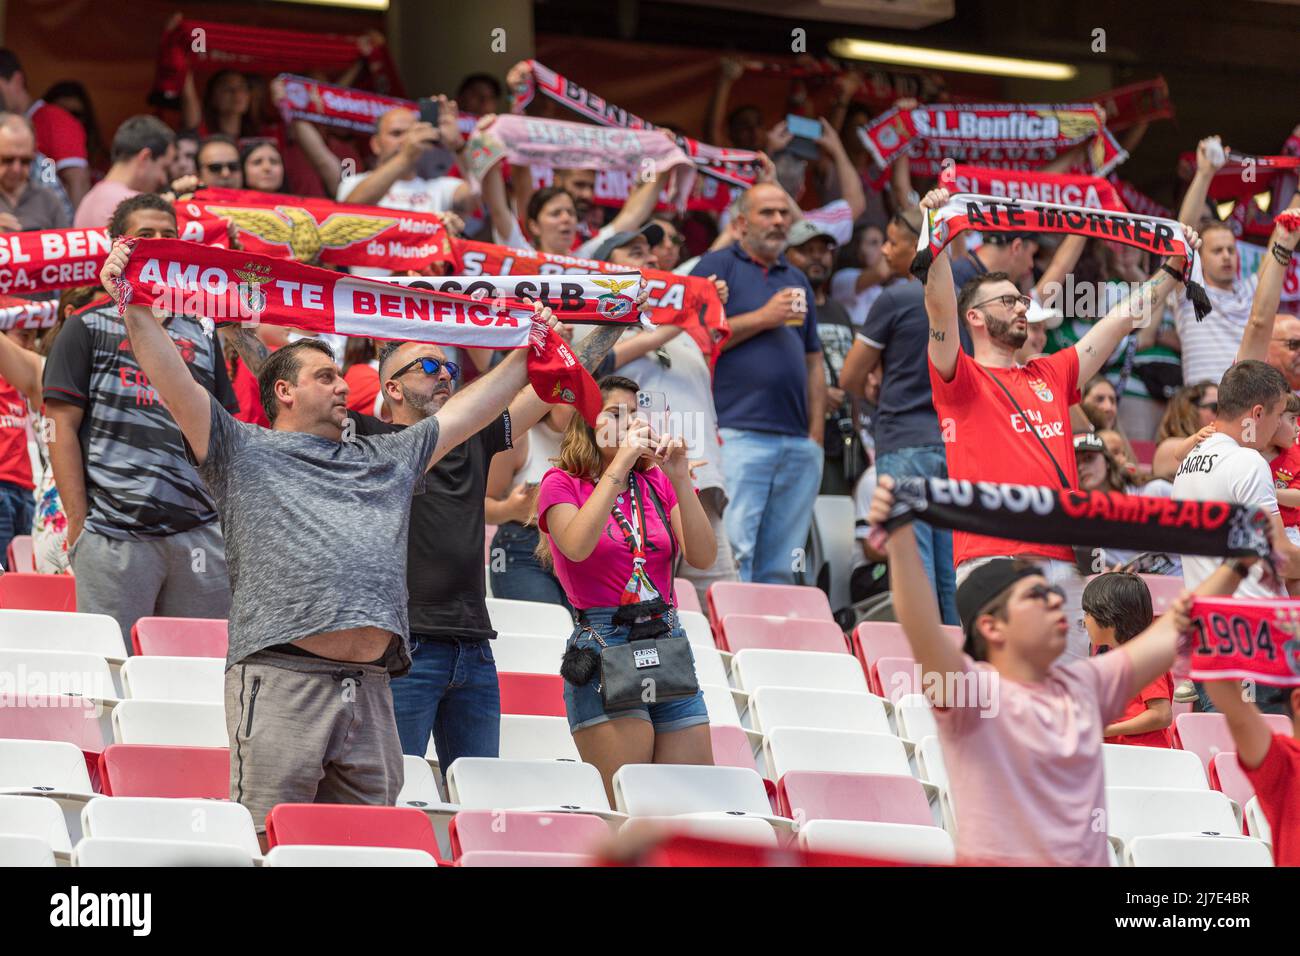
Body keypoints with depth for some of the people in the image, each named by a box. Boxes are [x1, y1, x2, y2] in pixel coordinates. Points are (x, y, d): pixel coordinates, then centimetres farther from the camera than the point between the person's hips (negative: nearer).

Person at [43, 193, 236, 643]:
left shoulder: (200, 335, 20)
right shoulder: (89, 327, 9)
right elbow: (62, 428, 2)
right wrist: (78, 523, -7)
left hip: (199, 534, 4)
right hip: (113, 535, -4)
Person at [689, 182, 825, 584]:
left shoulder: (797, 281, 23)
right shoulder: (718, 267, 5)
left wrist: (816, 434, 13)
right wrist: (763, 318, -8)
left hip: (799, 443, 6)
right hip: (738, 434, -6)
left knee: (780, 566, 5)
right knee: (733, 556, -13)